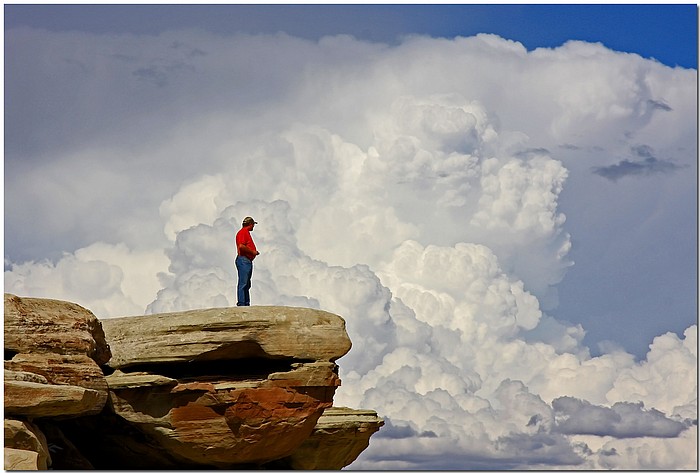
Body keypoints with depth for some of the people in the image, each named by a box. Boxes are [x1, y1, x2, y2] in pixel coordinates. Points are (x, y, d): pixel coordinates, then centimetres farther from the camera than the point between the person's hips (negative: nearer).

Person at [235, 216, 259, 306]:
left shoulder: (247, 232, 21)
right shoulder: (242, 232, -10)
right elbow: (241, 246, -22)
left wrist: (254, 251, 11)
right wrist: (252, 251, -13)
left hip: (248, 261, 11)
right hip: (243, 260, -11)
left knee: (247, 284, 11)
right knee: (243, 283, -11)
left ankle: (247, 303, 14)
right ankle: (241, 303, -13)